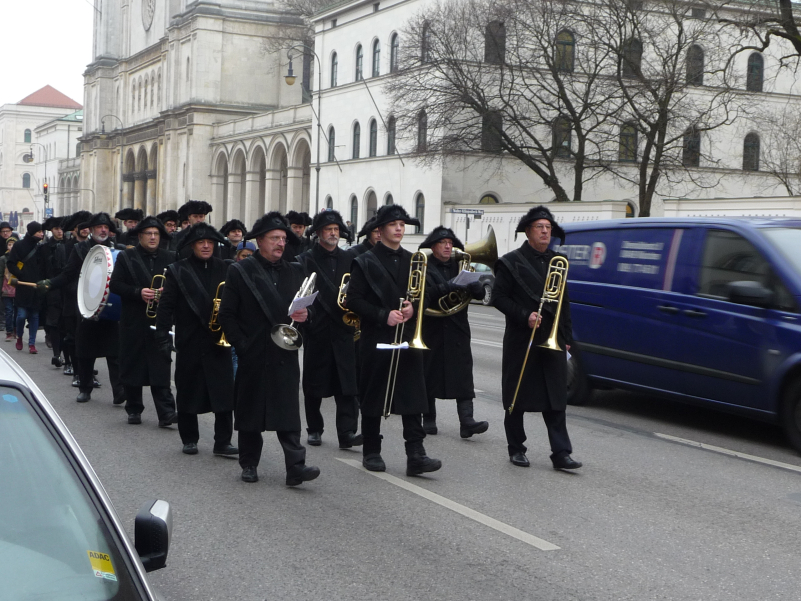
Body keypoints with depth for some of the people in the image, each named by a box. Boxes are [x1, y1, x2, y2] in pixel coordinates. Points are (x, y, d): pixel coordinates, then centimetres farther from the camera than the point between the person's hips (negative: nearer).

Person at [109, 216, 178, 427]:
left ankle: (166, 412, -8)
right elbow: (115, 284, -3)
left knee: (161, 367, -5)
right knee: (132, 366, 6)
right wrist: (138, 292, -16)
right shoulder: (126, 257, 4)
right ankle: (133, 409, 19)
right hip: (134, 321, 0)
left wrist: (166, 291, -11)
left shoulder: (170, 258, 9)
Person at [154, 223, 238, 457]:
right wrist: (163, 338, -9)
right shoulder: (178, 271, 0)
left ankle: (223, 442, 2)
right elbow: (166, 306, -2)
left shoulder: (224, 269, 5)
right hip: (190, 341, -1)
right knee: (188, 391, 8)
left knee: (224, 392, -4)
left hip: (219, 341, 1)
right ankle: (189, 439, 22)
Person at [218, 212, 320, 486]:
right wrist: (242, 345, -10)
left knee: (288, 411, -4)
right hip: (253, 356, -2)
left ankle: (296, 466, -6)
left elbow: (306, 306, 20)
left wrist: (305, 315, -4)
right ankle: (249, 464, 21)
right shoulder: (239, 271, 0)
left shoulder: (294, 272, 13)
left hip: (286, 355, 2)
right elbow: (227, 314, -2)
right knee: (250, 412, 8)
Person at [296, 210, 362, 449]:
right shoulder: (306, 259, 1)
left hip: (343, 330, 2)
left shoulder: (348, 259, 12)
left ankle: (347, 432, -7)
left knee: (347, 383, -6)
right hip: (317, 330, -2)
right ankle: (314, 429, 20)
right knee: (314, 383, 7)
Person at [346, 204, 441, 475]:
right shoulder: (365, 262, -1)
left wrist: (413, 308, -7)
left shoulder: (412, 261, 13)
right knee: (372, 396, 5)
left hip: (408, 338, 3)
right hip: (376, 339, -3)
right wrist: (384, 316, -17)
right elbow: (354, 300, -7)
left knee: (413, 395, -5)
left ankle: (416, 455, -6)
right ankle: (371, 452, 17)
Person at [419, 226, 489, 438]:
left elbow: (480, 293, 5)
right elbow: (428, 292, -18)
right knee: (430, 374, 4)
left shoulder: (459, 266, 13)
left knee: (463, 374, -7)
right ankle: (429, 419, 16)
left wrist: (468, 284, -15)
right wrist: (451, 286, -28)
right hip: (433, 329, -3)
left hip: (458, 329, 3)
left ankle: (466, 421, -12)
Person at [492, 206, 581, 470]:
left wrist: (567, 336, 12)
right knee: (516, 398, 4)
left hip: (552, 340, 4)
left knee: (555, 399, 0)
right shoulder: (511, 262, -2)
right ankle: (516, 449, 16)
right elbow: (499, 297, -5)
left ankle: (561, 453, -1)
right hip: (521, 340, -3)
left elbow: (564, 302, 17)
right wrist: (525, 316, -17)